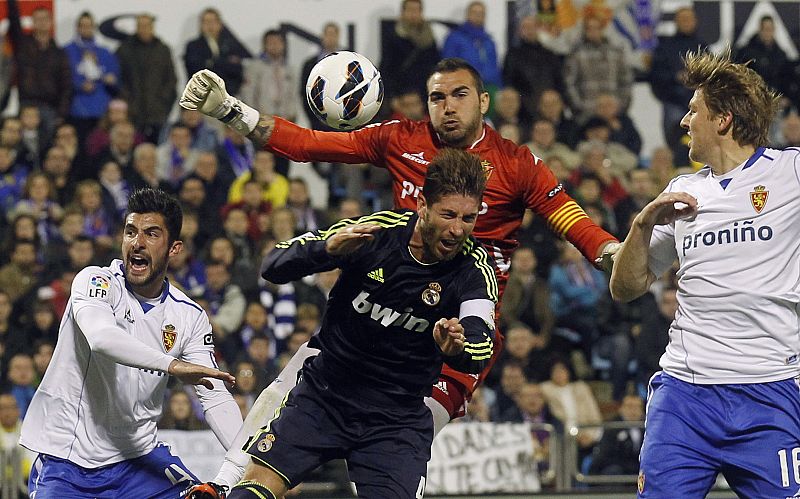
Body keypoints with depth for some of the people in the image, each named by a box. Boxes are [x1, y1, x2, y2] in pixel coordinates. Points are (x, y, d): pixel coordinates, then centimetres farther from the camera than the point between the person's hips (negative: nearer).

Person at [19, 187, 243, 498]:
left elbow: (215, 398, -2)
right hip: (65, 457, -3)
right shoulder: (95, 281, -10)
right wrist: (172, 365, -43)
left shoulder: (190, 317, 3)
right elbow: (101, 338, -31)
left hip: (137, 454, 3)